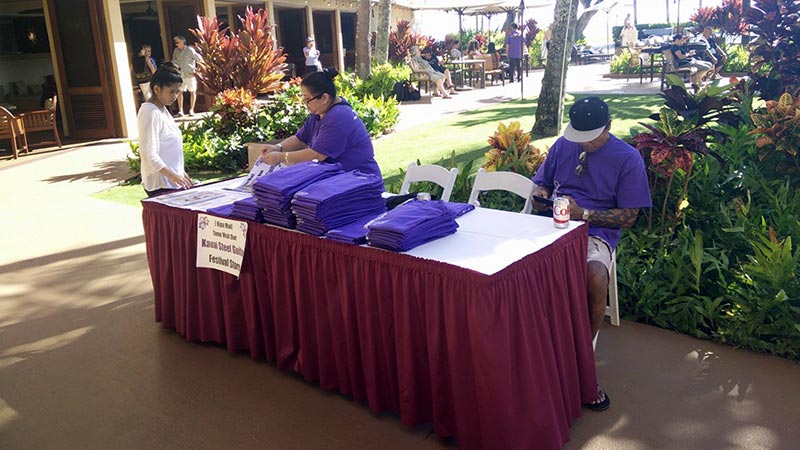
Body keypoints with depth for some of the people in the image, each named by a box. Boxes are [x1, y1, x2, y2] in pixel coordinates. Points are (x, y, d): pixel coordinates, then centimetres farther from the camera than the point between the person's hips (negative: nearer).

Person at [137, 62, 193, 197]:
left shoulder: (162, 110, 13)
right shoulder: (150, 112, -16)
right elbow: (149, 154, -22)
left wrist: (181, 173, 20)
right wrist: (171, 175, -32)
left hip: (173, 181, 9)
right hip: (161, 185, -9)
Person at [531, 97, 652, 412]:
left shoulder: (628, 158, 3)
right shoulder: (563, 145, 15)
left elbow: (628, 217, 0)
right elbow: (541, 181, 25)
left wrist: (583, 214, -13)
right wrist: (540, 193, -1)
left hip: (595, 234, -2)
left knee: (596, 277, -37)